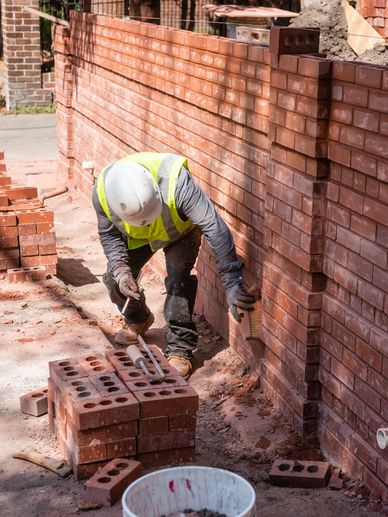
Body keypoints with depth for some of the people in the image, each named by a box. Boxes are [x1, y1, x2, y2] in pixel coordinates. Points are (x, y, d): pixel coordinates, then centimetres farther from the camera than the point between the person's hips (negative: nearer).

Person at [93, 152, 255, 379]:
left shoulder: (175, 180, -46)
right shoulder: (102, 192, -34)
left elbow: (214, 226, -44)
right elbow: (109, 235, -14)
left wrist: (232, 282, -46)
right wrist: (120, 270, -30)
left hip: (181, 230, -3)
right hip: (137, 236, 3)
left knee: (178, 277, -25)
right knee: (115, 280, -6)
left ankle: (180, 350, -12)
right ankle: (138, 320, 27)